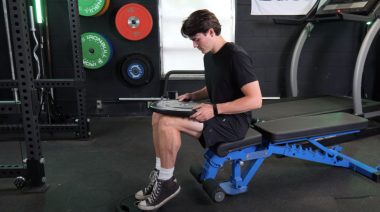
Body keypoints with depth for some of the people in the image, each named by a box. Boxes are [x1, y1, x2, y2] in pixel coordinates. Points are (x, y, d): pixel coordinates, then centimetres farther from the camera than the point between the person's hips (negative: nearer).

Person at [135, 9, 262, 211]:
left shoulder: (236, 56, -18)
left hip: (233, 121, -9)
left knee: (168, 123, -22)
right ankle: (160, 174, 4)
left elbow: (255, 100, -22)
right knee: (159, 116, -1)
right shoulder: (209, 56, 10)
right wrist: (193, 95, 7)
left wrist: (215, 109, -25)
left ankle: (167, 182, -5)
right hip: (216, 116, 9)